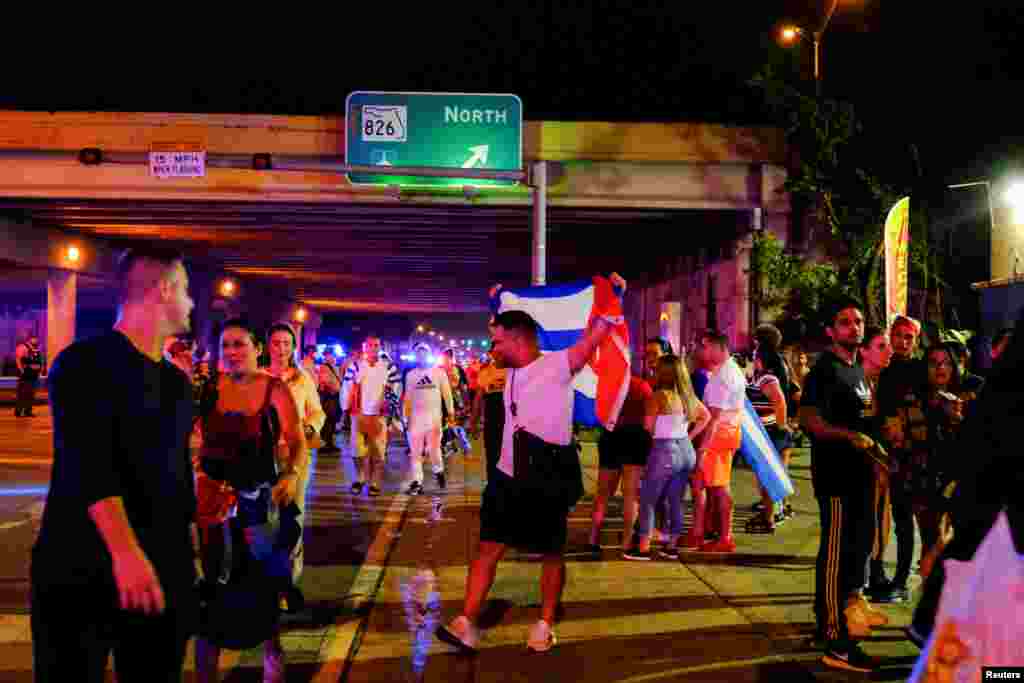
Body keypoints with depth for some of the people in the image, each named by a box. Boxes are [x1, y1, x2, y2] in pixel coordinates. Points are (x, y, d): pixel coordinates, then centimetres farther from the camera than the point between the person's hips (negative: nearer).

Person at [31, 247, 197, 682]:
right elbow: (88, 464, -20)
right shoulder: (86, 363, -8)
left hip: (162, 570, 6)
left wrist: (189, 546, 17)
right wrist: (125, 550, -31)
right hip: (82, 568, -6)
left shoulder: (178, 382, 13)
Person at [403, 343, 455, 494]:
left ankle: (438, 471, 25)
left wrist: (451, 412, 0)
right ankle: (417, 482, 3)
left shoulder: (439, 372, 2)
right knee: (415, 450, -1)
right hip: (416, 416, 2)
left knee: (434, 447, -3)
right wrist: (406, 416, 11)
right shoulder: (410, 375, 8)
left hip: (434, 415, -2)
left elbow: (446, 393, 3)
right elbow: (408, 397, 13)